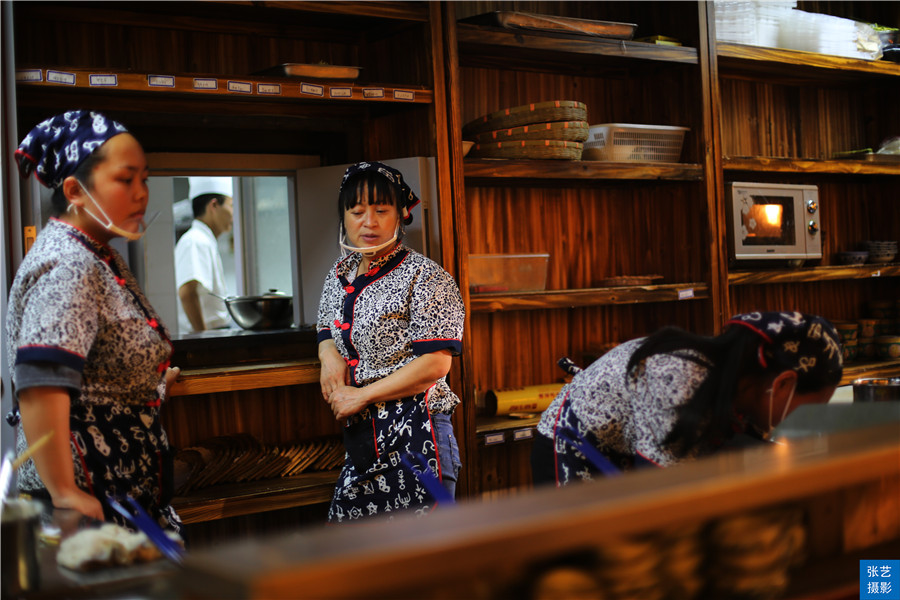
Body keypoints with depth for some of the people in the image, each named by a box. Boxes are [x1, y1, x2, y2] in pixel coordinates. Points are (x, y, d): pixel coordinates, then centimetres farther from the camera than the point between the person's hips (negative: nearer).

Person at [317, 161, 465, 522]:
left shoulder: (424, 277, -9)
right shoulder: (340, 275, 13)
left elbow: (434, 364, -15)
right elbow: (327, 330, 30)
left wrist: (361, 396, -12)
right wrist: (329, 356, 4)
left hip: (414, 435, -7)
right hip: (360, 432, 7)